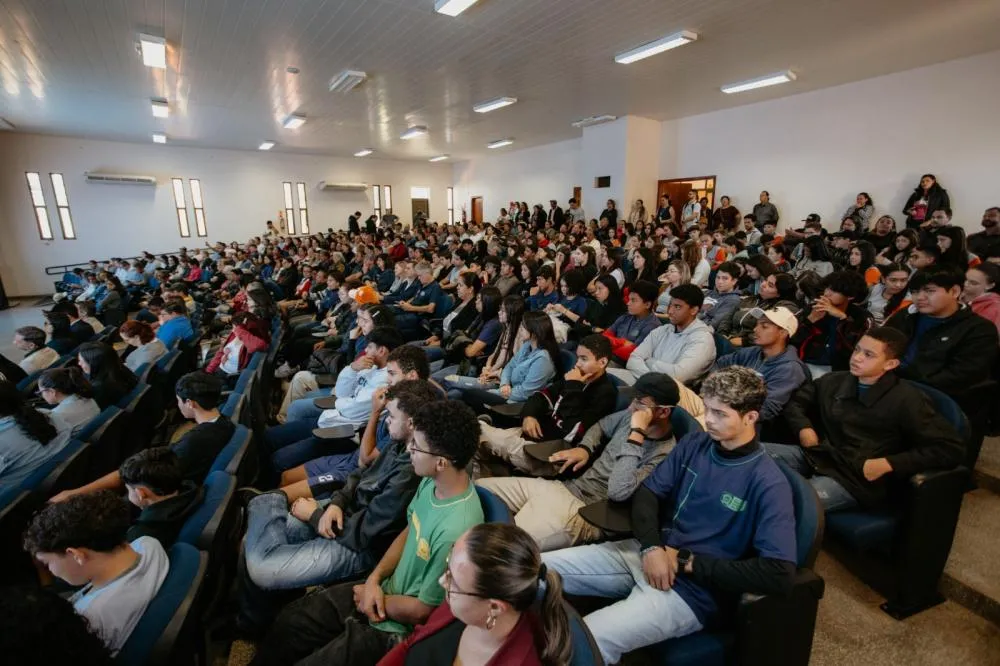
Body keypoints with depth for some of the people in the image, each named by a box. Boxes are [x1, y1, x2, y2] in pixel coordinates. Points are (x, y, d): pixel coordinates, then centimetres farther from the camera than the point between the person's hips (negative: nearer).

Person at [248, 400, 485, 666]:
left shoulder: (456, 530, -37)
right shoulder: (432, 482, -12)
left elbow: (423, 611, -22)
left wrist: (373, 597, -7)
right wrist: (375, 578, -6)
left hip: (400, 627, -7)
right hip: (386, 591, 7)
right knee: (290, 621, 11)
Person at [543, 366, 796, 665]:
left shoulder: (768, 483, -12)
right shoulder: (694, 443, 4)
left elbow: (779, 575, -20)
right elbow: (648, 492, 5)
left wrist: (687, 561, -15)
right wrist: (651, 547, -13)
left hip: (691, 589, -5)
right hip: (647, 553, 6)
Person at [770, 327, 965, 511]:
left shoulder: (907, 400, -3)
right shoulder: (834, 381, 12)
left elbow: (951, 448, -7)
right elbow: (795, 400, 25)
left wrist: (887, 464, -14)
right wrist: (803, 428, 4)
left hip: (855, 477, -5)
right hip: (816, 456, 6)